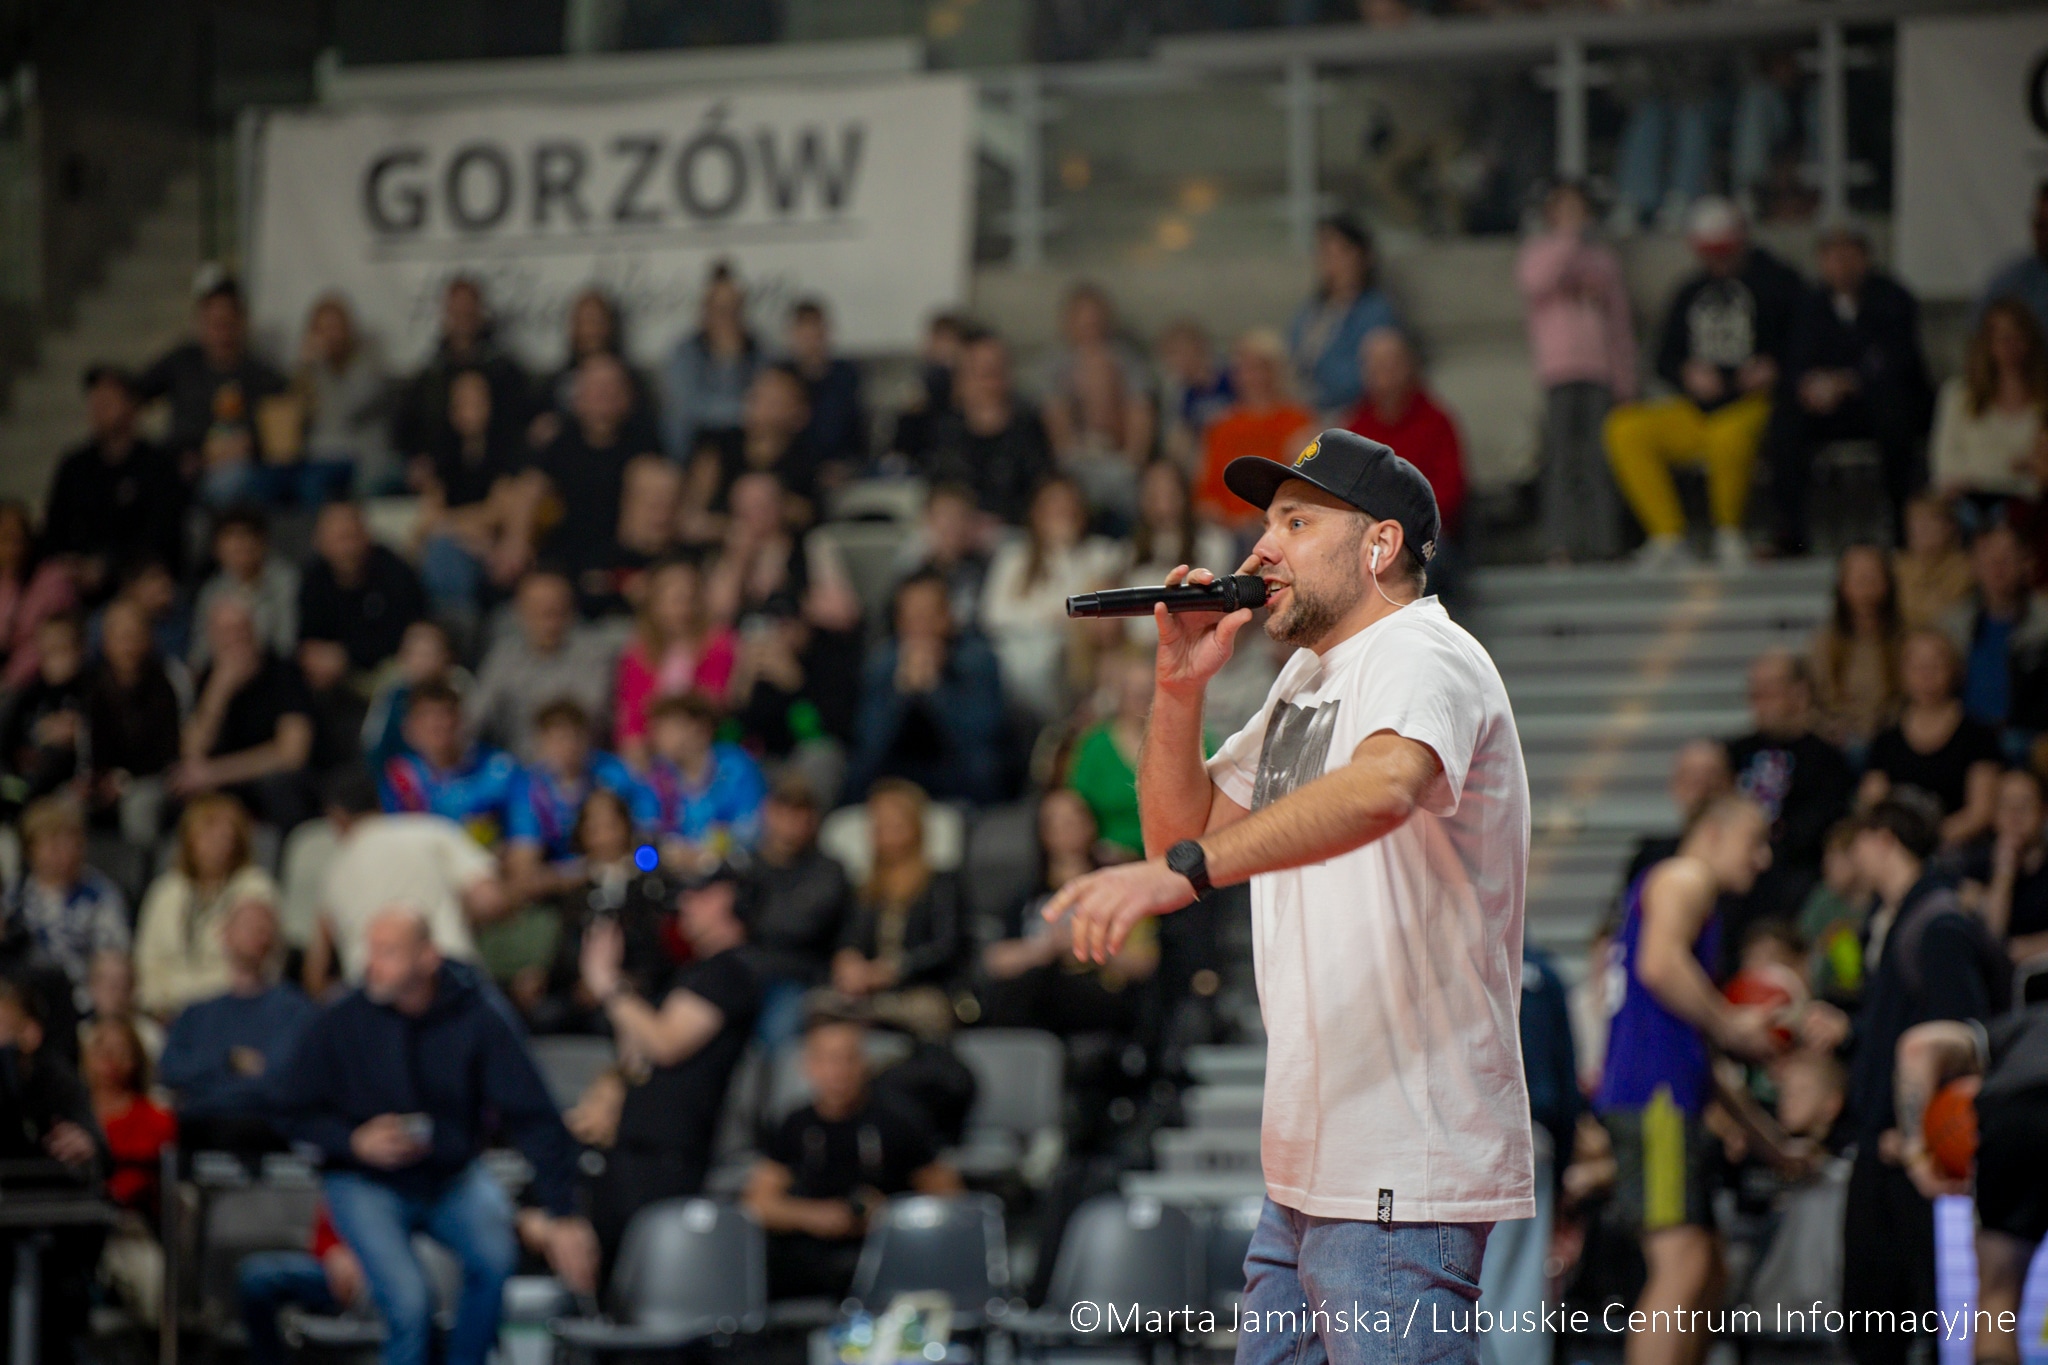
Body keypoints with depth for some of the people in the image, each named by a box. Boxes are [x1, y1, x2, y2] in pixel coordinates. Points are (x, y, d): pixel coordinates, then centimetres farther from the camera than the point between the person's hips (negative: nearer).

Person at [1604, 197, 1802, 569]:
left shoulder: (1777, 282, 1)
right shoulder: (1691, 293, 17)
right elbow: (1665, 359, 14)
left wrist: (1773, 367, -22)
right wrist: (1689, 374, -8)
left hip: (1754, 403, -6)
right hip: (1695, 409, 6)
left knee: (1729, 436, -40)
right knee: (1625, 429, -17)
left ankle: (1729, 531, -13)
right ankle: (1667, 534, -13)